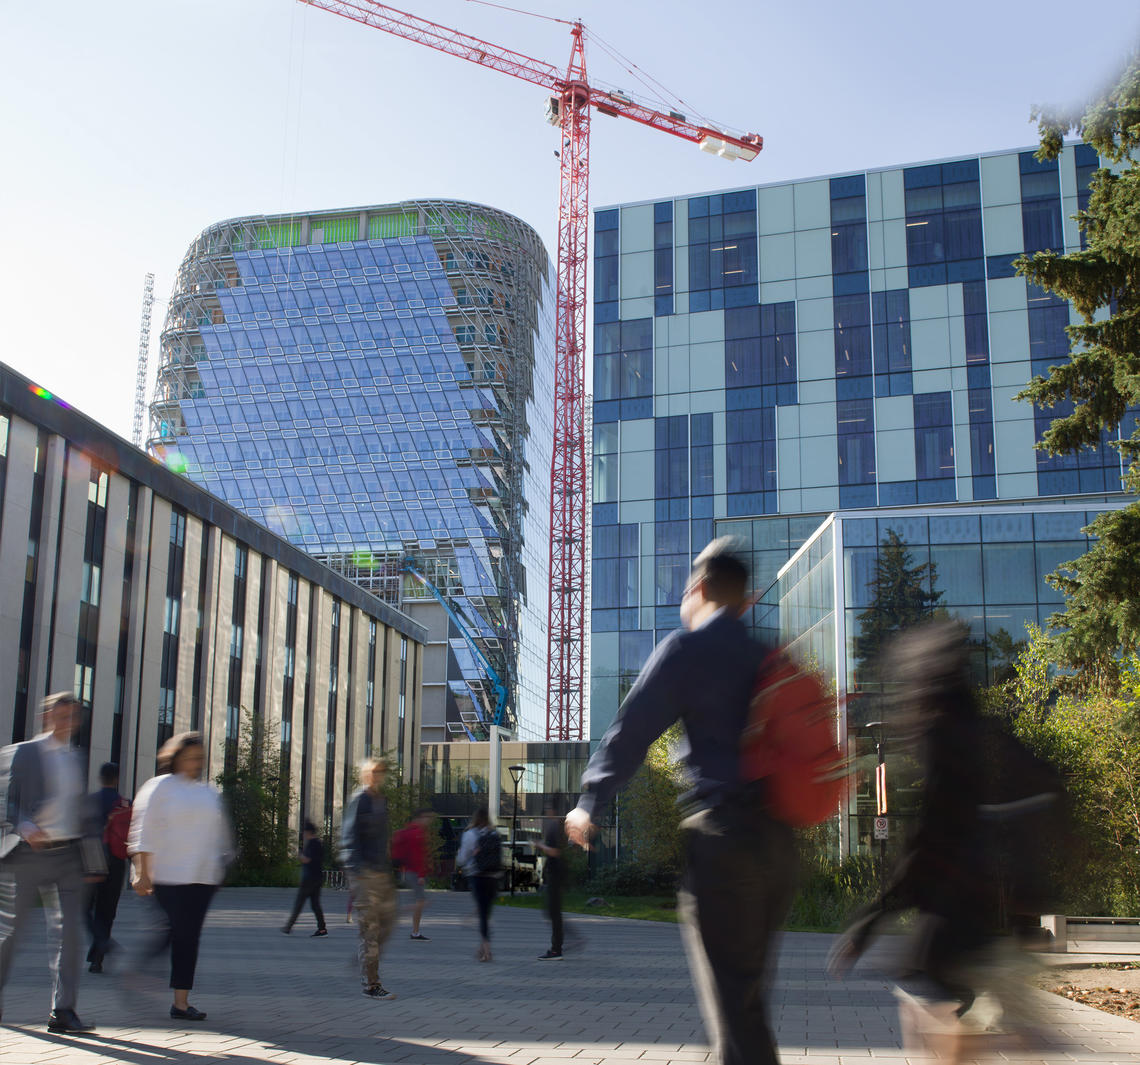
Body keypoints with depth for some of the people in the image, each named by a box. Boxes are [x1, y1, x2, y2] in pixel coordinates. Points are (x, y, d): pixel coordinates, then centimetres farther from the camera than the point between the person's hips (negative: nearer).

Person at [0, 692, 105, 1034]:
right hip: (27, 855, -4)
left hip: (67, 855, 4)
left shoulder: (74, 759, 16)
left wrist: (91, 863, 16)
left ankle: (63, 1010, 0)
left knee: (69, 931, -4)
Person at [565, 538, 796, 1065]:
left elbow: (631, 730, -4)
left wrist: (589, 801, 5)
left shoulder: (686, 648, -3)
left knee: (730, 1003, -4)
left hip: (721, 832, -7)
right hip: (776, 838, 7)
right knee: (749, 995, 18)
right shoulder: (768, 657, 16)